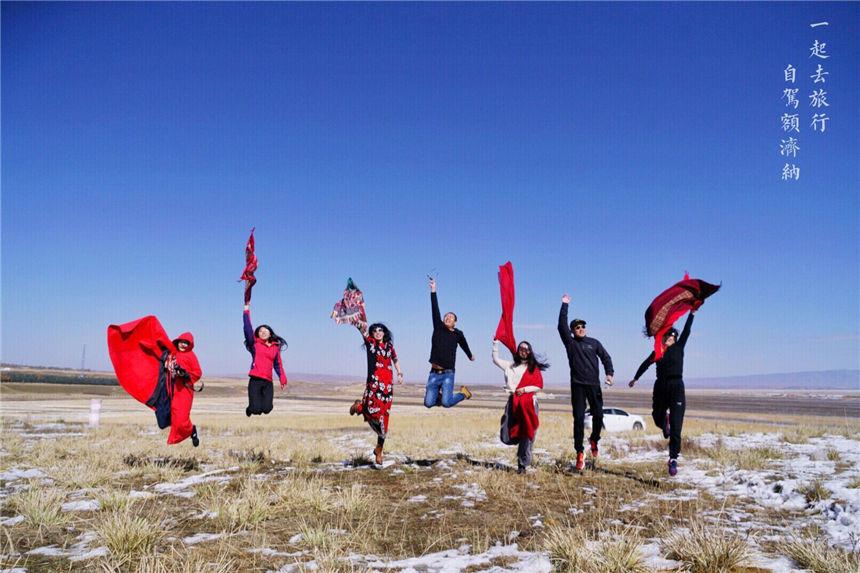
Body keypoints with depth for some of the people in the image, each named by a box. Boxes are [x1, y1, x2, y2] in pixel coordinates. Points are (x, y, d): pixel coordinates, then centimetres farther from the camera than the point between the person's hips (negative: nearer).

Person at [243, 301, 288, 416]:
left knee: (267, 409, -10)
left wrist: (282, 379, 13)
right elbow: (248, 329, -1)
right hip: (255, 380, -2)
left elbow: (278, 364, 19)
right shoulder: (254, 344, 7)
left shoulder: (275, 348, 15)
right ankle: (250, 410, 25)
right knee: (255, 410, -11)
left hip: (268, 382, 3)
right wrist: (246, 311, -4)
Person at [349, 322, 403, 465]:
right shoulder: (370, 342, 6)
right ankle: (359, 405, 14)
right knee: (372, 411, -23)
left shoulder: (389, 345, 18)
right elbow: (364, 333, -14)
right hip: (374, 381, -4)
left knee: (383, 417, 4)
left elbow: (395, 360, 33)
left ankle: (379, 449, 18)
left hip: (387, 383, 4)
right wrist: (362, 328, -36)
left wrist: (400, 373, 20)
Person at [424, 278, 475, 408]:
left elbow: (464, 345, 29)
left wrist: (470, 356, 46)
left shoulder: (458, 334, 8)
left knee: (446, 403, -14)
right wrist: (433, 290, -7)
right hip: (434, 373, 1)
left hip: (448, 374, -1)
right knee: (428, 403, -6)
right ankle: (438, 395, 28)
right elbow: (435, 310, 0)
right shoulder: (438, 327, 7)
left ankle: (464, 393, 15)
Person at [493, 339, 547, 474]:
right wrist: (496, 342, 11)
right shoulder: (510, 366, 18)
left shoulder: (534, 367, 10)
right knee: (510, 434, -6)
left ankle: (522, 464, -3)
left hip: (528, 402, -2)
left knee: (526, 433, -8)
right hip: (514, 402, 2)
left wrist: (525, 389, -8)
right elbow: (496, 359, 17)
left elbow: (539, 385, 5)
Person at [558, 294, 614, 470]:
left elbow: (605, 357, 10)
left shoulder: (594, 343, 11)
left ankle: (594, 439, 31)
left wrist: (609, 373, -6)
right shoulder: (570, 343, 6)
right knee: (578, 418, -5)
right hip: (577, 385, -2)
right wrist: (564, 305, -2)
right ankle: (580, 453, 0)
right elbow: (562, 326, -3)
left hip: (594, 385, 2)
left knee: (598, 415, 2)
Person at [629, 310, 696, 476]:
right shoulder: (657, 352, 9)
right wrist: (636, 378, 34)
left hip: (677, 388, -2)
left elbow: (686, 331, -1)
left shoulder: (679, 348, 6)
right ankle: (665, 421, 55)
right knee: (657, 418, 15)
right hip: (661, 387, 2)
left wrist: (692, 313, -5)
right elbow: (645, 364, 23)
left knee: (676, 426, -8)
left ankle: (673, 459, -5)